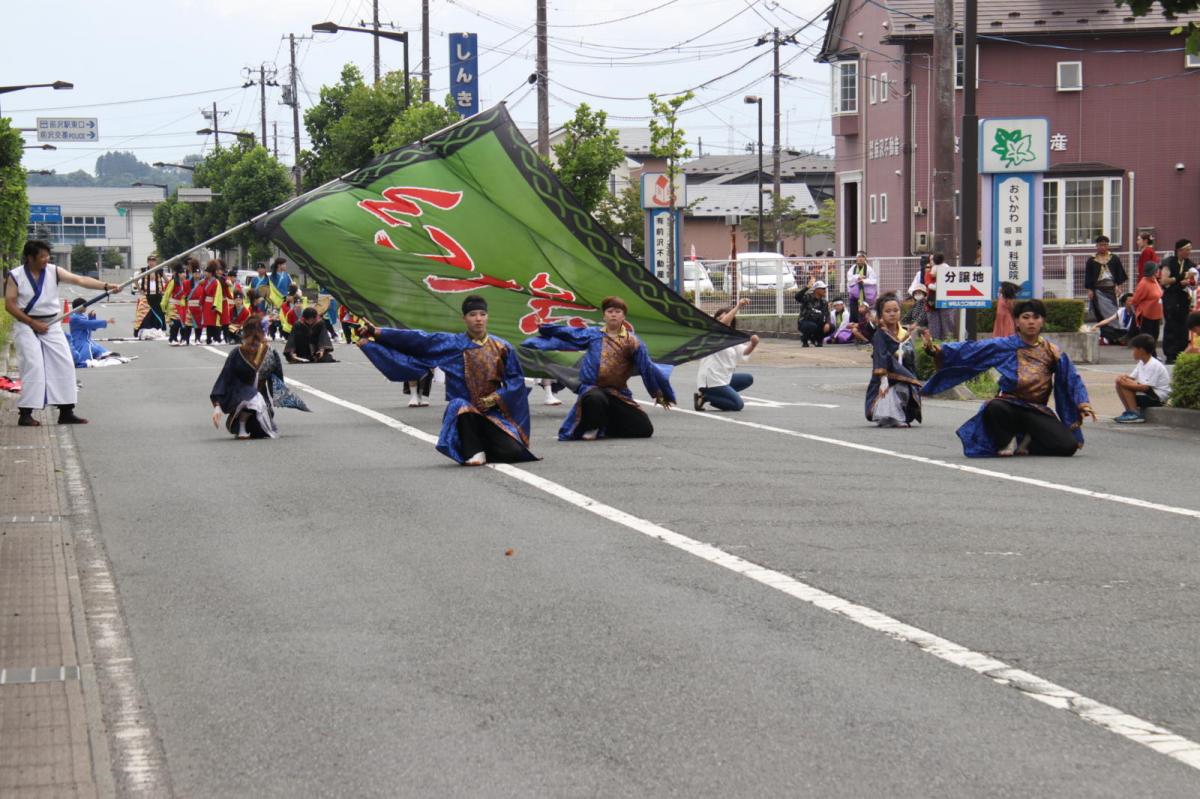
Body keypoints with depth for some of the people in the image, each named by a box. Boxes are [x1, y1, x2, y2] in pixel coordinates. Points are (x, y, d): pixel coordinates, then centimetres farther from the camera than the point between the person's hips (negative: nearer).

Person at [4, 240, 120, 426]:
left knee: (65, 365, 1)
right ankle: (25, 414, -7)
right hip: (26, 325, -5)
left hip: (51, 325, 5)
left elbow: (80, 280, -11)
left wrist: (106, 286, -23)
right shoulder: (15, 276, -10)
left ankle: (66, 412, 10)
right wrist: (33, 323, -17)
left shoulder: (53, 271, -3)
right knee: (33, 366, -14)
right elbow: (10, 305, -11)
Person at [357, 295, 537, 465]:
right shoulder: (451, 344, 3)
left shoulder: (502, 348, 6)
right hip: (463, 414, -1)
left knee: (514, 453, -22)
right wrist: (377, 333, -8)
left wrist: (497, 397, -11)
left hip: (494, 413, 1)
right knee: (459, 405, -38)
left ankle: (483, 446, 11)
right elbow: (415, 340, -2)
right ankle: (473, 452, -15)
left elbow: (516, 379, 6)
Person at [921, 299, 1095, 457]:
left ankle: (1026, 446, 9)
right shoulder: (1004, 346, 3)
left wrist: (1082, 403, -9)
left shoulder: (1052, 353, 8)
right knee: (994, 408, -39)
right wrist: (937, 350, -16)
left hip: (1038, 412, 1)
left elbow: (1072, 379, 8)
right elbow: (969, 350, -4)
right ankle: (1006, 444, -5)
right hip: (1009, 406, -1)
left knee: (1068, 446, -21)